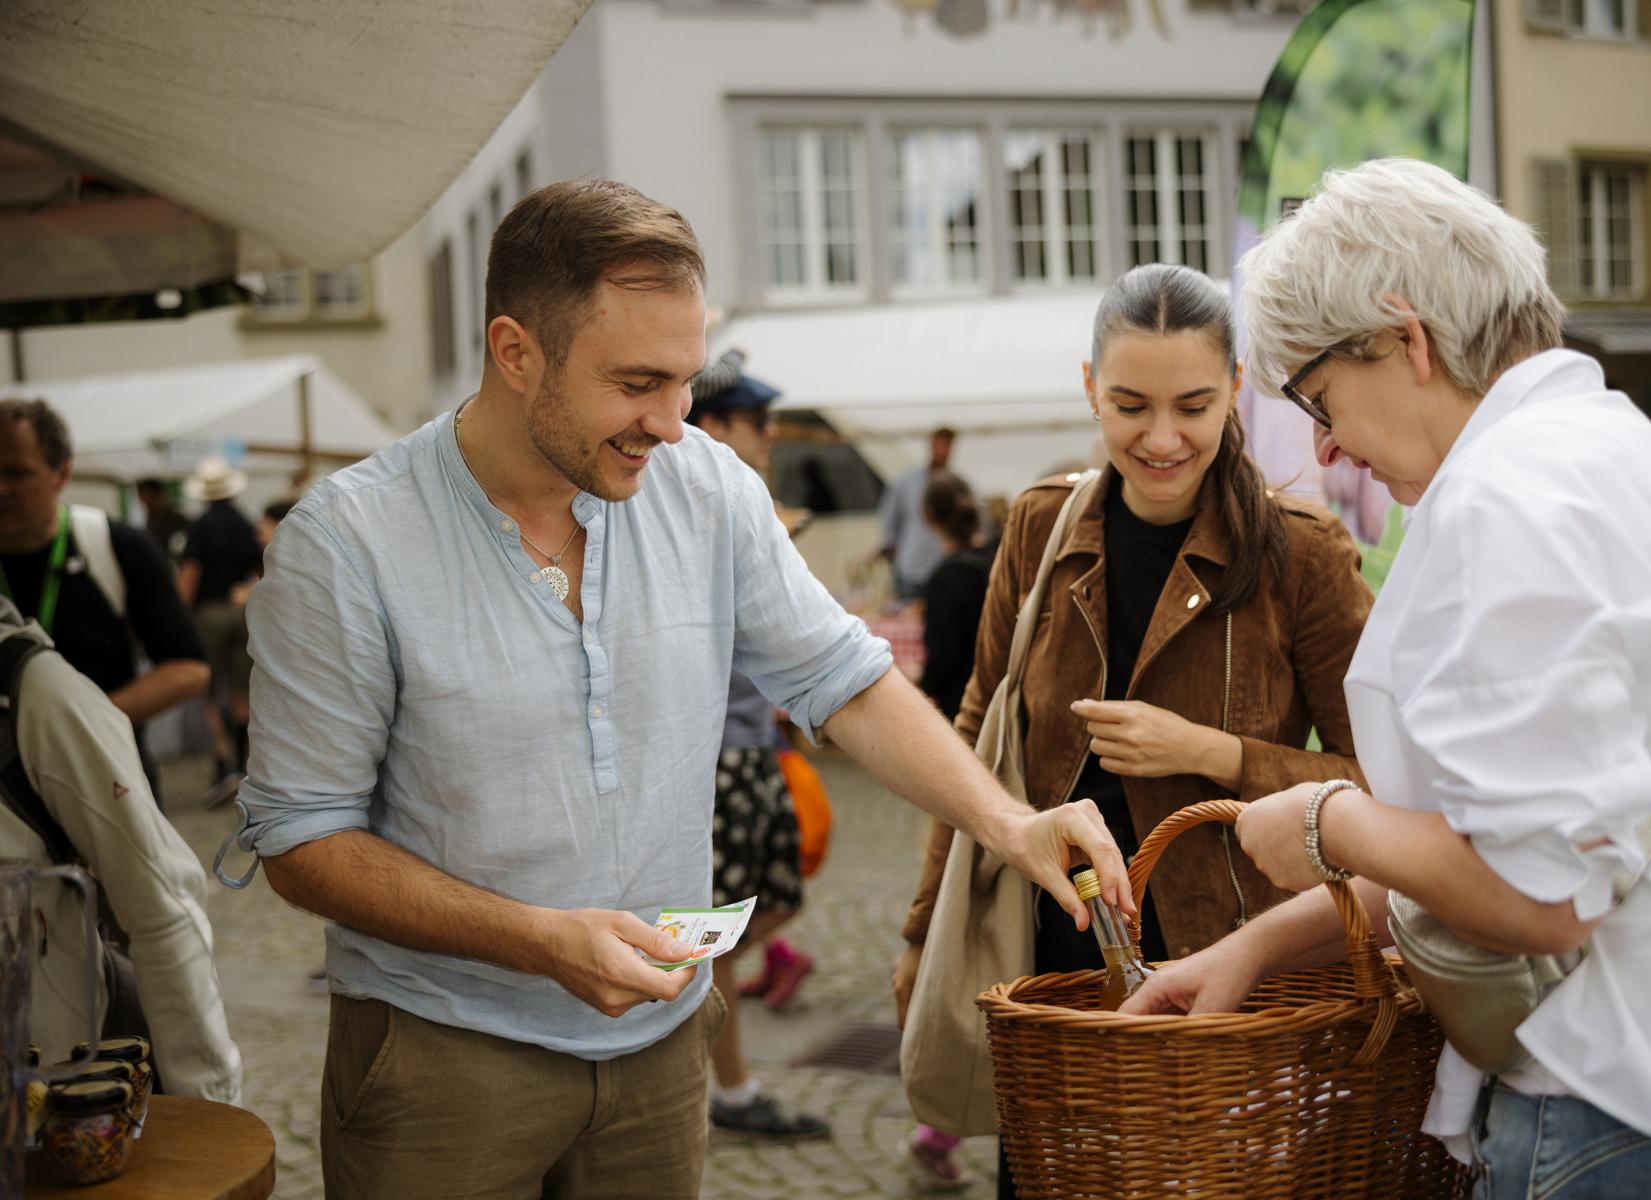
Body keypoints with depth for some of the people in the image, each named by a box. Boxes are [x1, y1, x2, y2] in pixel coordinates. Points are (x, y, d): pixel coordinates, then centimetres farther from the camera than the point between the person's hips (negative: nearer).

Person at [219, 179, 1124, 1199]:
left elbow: (844, 682, 2)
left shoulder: (708, 489, -6)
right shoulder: (347, 542, -17)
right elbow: (301, 839, -13)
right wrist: (544, 942, -23)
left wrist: (1009, 825, -12)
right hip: (443, 1056, -3)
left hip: (660, 1038, 4)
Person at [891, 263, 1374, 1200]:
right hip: (1055, 960, 3)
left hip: (1232, 969, -3)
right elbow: (982, 737, 10)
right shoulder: (1043, 530, 0)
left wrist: (1209, 754, -20)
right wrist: (928, 934, 13)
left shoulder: (1302, 552, -11)